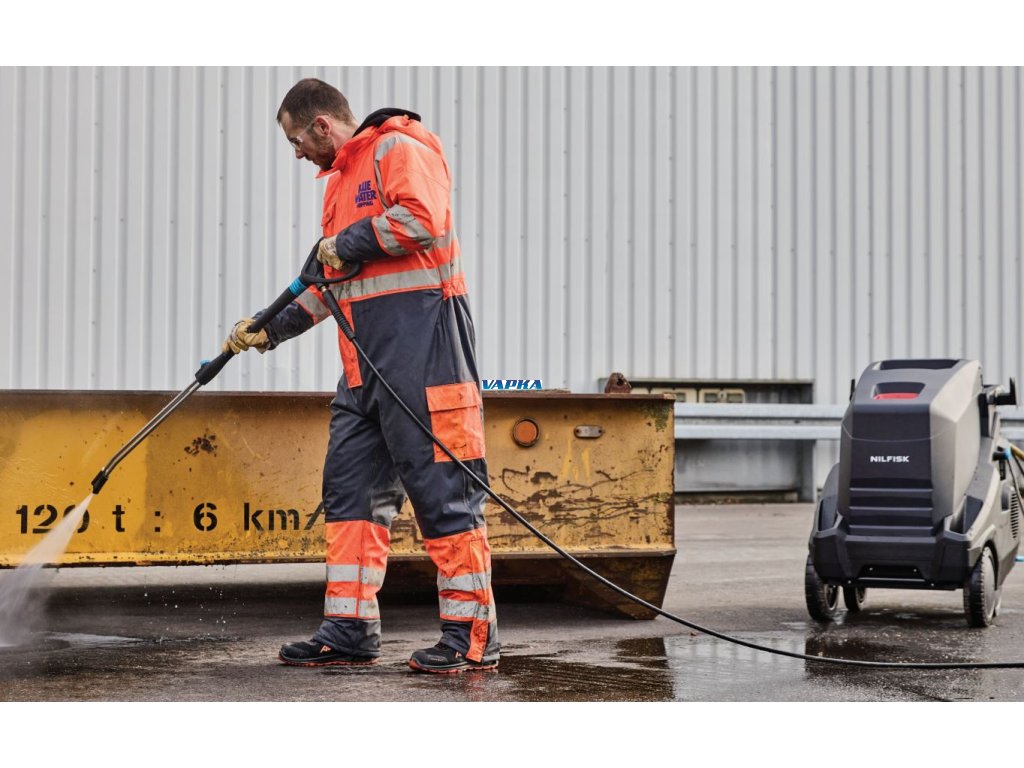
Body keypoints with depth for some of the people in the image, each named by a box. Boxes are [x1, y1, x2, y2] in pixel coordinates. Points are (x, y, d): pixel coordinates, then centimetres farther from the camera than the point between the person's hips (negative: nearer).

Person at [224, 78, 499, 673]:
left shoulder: (399, 149, -3)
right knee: (351, 484, 8)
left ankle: (473, 634, -4)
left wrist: (348, 243, -9)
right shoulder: (342, 179, 27)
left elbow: (422, 216, -22)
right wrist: (270, 329, 27)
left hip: (419, 334, -10)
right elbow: (334, 282, 33)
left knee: (441, 486, -8)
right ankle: (352, 630, 13)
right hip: (365, 356, 10)